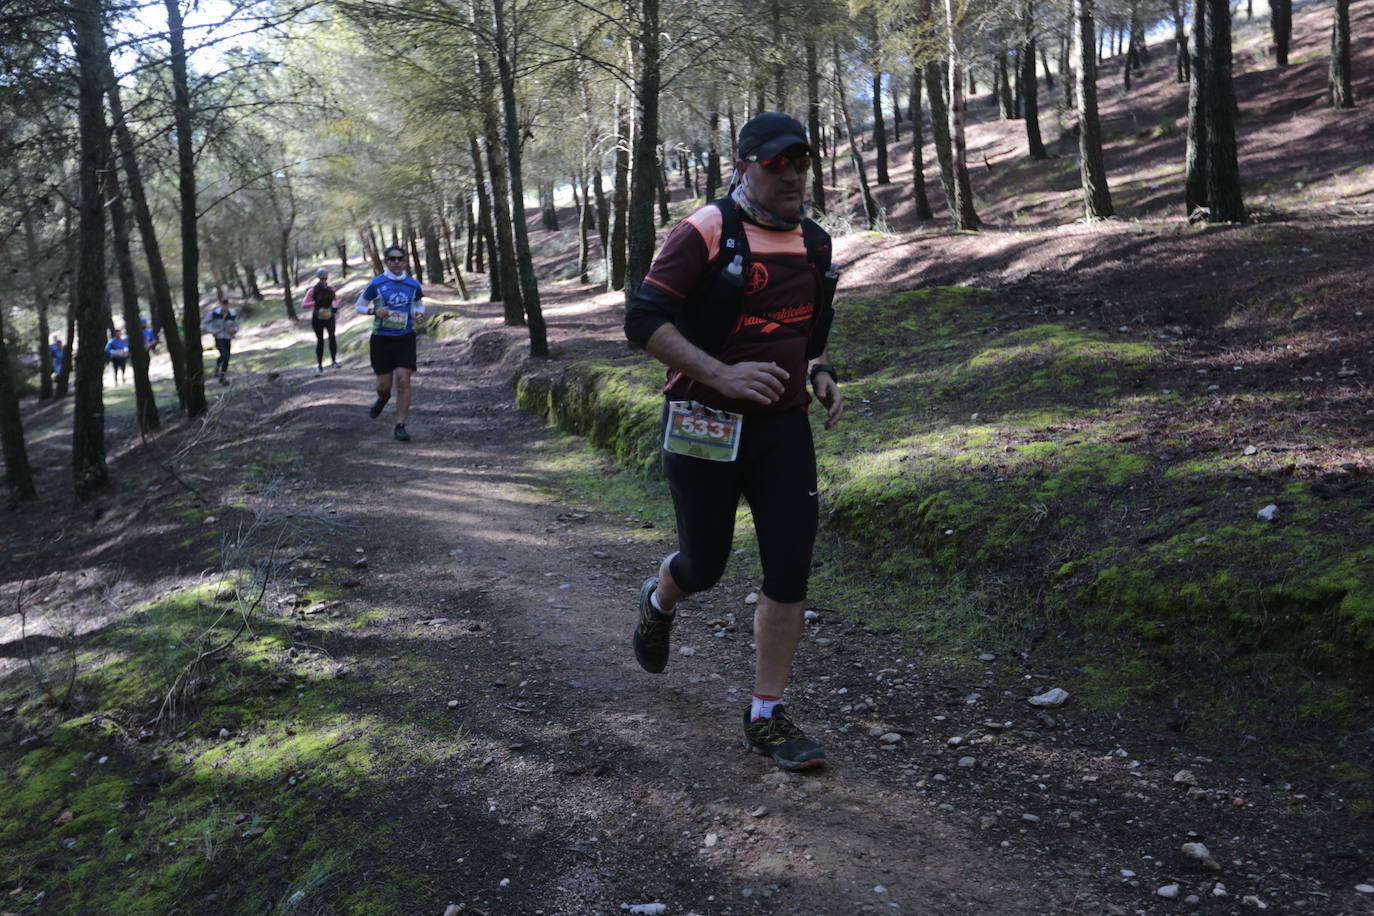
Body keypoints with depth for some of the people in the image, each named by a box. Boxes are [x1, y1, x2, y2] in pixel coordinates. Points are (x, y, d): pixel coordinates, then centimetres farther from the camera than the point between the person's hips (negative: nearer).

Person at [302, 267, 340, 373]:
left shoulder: (331, 289, 2)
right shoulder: (313, 290, -6)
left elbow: (336, 299, 23)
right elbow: (303, 305, -8)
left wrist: (335, 306, 1)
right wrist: (315, 303, -22)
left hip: (329, 317, 1)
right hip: (317, 318, -1)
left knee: (332, 336, -20)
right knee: (320, 341, 5)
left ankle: (334, 361, -15)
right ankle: (319, 365, 16)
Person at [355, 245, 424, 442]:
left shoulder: (413, 285, 3)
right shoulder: (376, 284, -4)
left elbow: (419, 304, 20)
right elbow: (359, 306, 4)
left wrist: (419, 313, -3)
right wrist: (375, 311, -16)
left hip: (405, 338, 1)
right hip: (381, 339, -1)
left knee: (403, 382, -10)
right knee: (384, 384, 4)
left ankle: (400, 426, -1)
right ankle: (383, 398, 43)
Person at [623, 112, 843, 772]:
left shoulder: (814, 244, 10)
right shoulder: (704, 233, -11)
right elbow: (644, 321, -16)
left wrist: (821, 374, 6)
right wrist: (723, 375, -25)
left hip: (783, 426, 5)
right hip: (705, 426, -5)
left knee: (790, 568, -3)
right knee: (704, 566, 7)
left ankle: (767, 717, 11)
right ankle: (658, 601, 46)